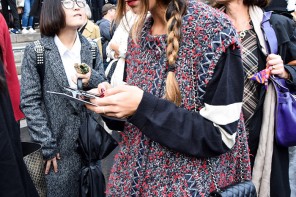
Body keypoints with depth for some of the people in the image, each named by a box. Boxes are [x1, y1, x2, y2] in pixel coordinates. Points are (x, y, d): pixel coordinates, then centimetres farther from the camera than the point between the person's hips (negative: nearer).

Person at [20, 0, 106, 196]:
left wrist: (92, 79, -15)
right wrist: (47, 146, -13)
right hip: (59, 145, -4)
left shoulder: (91, 48, 2)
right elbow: (29, 102, -10)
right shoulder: (36, 51, -10)